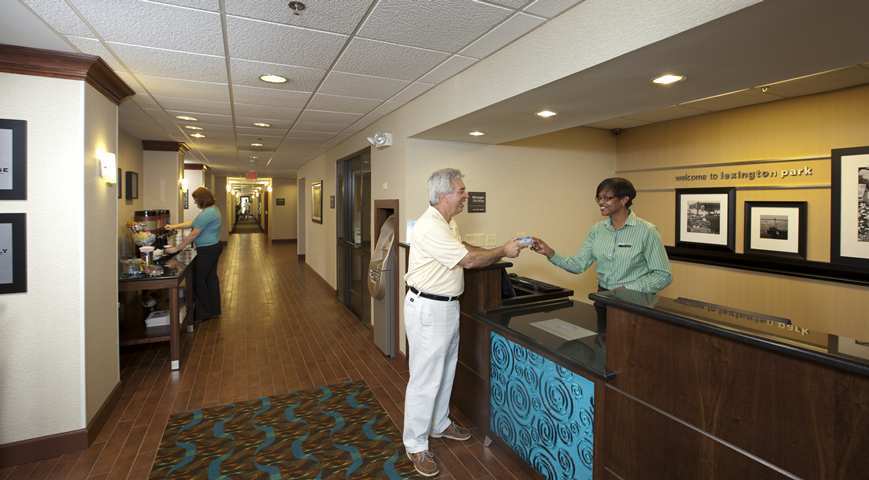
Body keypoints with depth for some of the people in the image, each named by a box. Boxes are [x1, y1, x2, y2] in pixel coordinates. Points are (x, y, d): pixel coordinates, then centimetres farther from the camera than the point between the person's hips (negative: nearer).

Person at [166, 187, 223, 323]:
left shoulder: (207, 213, -22)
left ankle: (204, 313, 10)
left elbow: (193, 235, -21)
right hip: (214, 247, 10)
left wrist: (176, 248, -15)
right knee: (211, 277, 15)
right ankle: (214, 309, 25)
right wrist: (174, 226, 15)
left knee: (200, 280, 0)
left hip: (207, 251, -10)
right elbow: (193, 223, 18)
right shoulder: (212, 209, 11)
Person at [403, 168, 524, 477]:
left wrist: (499, 252, 7)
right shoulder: (430, 226, -24)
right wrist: (503, 252, -8)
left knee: (445, 372, 21)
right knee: (425, 378, 2)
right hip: (428, 309, -10)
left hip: (448, 306, 10)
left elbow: (465, 249, 18)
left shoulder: (448, 222, 8)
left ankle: (439, 424, 40)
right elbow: (468, 260, -21)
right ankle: (416, 446, 18)